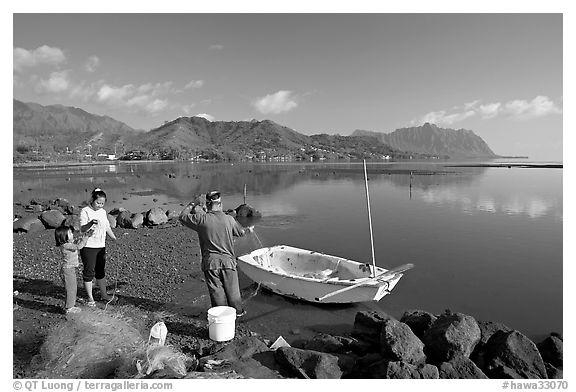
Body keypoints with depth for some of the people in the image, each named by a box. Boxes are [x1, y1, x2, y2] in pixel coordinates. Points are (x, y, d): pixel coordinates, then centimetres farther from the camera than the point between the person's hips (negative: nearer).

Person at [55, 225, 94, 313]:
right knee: (71, 289, 0)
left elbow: (77, 241, 19)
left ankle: (71, 305, 30)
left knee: (73, 288, 18)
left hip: (71, 269, 10)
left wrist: (86, 235, 6)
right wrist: (86, 236, -23)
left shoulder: (69, 243, 6)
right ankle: (69, 308, 11)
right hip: (67, 270, -10)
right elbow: (79, 246, -30)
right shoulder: (66, 245, -21)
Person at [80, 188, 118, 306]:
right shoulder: (85, 211, -9)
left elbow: (107, 228, 17)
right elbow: (82, 229, -18)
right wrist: (90, 223, -38)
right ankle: (90, 298, 12)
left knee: (101, 271, 15)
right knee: (89, 272, 1)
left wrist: (115, 239, 9)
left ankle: (104, 294, 26)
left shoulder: (103, 212, 10)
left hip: (101, 246, 6)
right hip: (88, 246, -6)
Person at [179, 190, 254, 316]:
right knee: (232, 289, 17)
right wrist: (249, 229, 37)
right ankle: (238, 311, 33)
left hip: (210, 262, -1)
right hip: (228, 260, 2)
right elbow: (241, 232, 14)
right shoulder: (229, 219, -4)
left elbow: (183, 217, 3)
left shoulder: (202, 219, -11)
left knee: (216, 290, 11)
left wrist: (191, 205, 19)